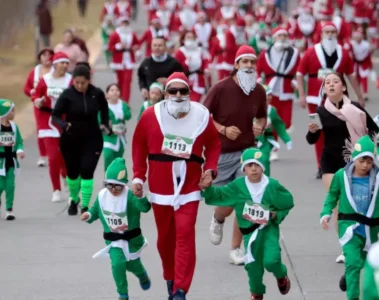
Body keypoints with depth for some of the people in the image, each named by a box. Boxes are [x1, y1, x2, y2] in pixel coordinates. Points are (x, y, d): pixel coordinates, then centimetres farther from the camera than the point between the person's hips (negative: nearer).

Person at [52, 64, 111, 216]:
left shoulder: (97, 94, -9)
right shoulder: (67, 95, -15)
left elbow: (104, 110, 11)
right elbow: (55, 115, -12)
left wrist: (105, 125, -1)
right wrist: (64, 124, -31)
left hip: (92, 138, 0)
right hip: (71, 139, 0)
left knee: (87, 171, -10)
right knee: (73, 172, 13)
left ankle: (85, 206, -2)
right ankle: (74, 200, 40)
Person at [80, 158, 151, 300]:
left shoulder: (130, 195, -24)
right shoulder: (102, 195, -8)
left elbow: (145, 208, -38)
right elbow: (95, 210, 8)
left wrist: (140, 196, -57)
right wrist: (88, 215, -14)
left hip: (131, 238, -2)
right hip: (113, 239, 2)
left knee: (132, 264, 17)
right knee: (118, 263, -17)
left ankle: (143, 276, 56)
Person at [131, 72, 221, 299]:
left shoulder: (202, 116, -2)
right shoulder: (151, 116, -4)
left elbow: (214, 144, 9)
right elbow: (139, 145, 5)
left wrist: (210, 169, -5)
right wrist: (139, 176, 0)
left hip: (189, 186, -1)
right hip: (160, 186, 1)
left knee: (185, 234, -12)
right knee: (165, 236, 12)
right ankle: (171, 280, 34)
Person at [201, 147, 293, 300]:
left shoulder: (272, 185, -7)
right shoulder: (238, 186, -3)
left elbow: (288, 203, 4)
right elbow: (219, 195, 5)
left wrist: (276, 215, -11)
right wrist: (208, 189, -13)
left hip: (269, 228, -2)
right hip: (249, 231, 2)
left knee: (271, 260, -17)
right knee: (253, 264, 3)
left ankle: (281, 276, 20)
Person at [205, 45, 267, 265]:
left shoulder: (259, 91, -1)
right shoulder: (220, 89, -12)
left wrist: (261, 127, -8)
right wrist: (223, 129, -21)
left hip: (247, 151, 2)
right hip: (221, 153, -2)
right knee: (226, 204, 2)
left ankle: (236, 249, 5)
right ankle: (218, 221, 41)